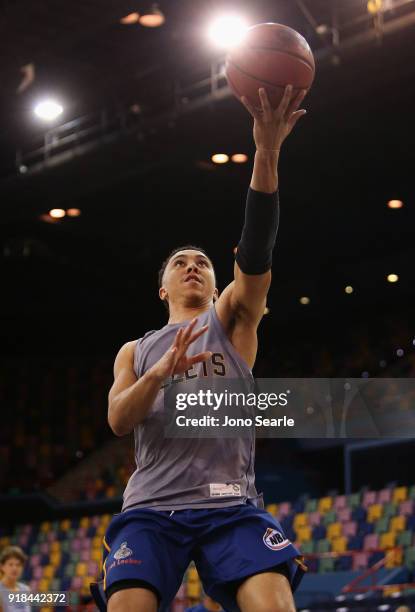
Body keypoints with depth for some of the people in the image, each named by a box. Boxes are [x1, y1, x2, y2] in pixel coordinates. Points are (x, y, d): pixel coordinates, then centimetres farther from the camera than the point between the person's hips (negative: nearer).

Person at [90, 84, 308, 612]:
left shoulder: (231, 320, 18)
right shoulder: (137, 350, 24)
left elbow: (255, 254, -1)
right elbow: (118, 421, 6)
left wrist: (267, 153, -16)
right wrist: (161, 371, -15)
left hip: (230, 505, -1)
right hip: (151, 506, 1)